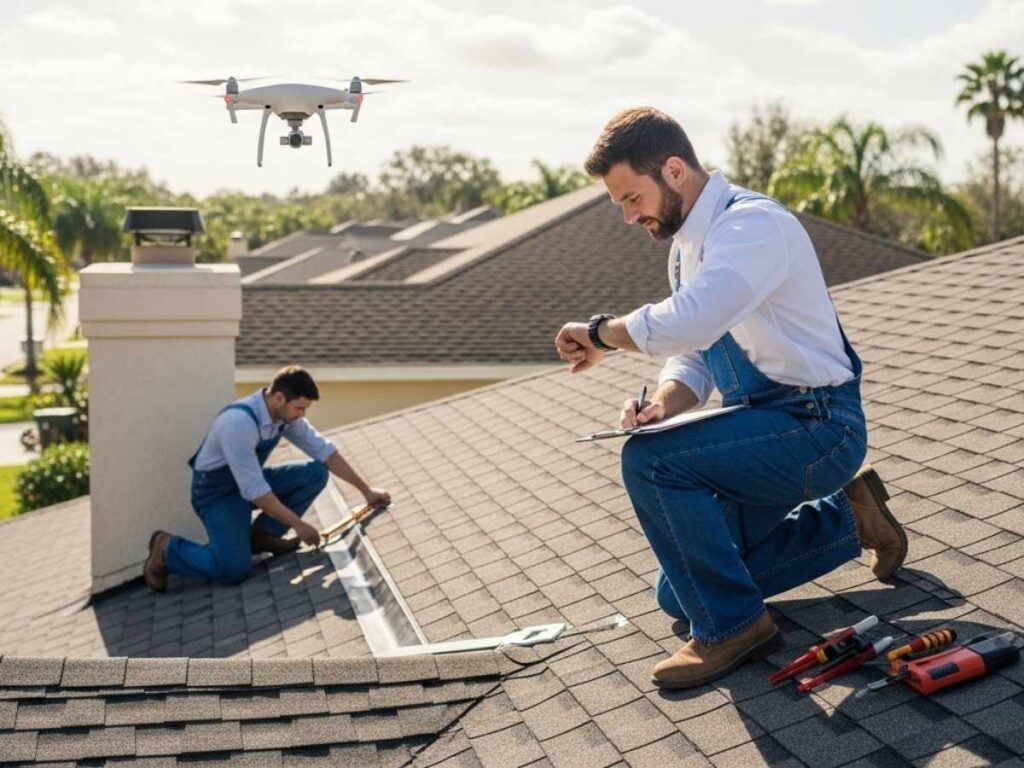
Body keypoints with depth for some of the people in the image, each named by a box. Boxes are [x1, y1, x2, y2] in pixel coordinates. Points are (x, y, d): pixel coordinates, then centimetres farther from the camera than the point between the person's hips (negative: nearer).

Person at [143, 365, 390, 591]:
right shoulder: (239, 422, -34)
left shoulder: (286, 414, -10)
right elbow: (253, 490, -32)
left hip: (252, 480, 8)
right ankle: (167, 548, 0)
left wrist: (366, 490, 1)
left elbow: (323, 450, 1)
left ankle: (261, 535, 1)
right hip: (217, 490, -8)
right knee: (234, 569, -25)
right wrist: (298, 525, -26)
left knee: (316, 473, -9)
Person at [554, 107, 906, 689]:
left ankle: (732, 625, -10)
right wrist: (663, 402, -10)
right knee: (681, 593, 11)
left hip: (818, 427, -10)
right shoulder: (687, 245, 10)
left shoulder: (752, 224, -21)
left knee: (651, 461, -28)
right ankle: (846, 517, 23)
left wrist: (601, 332, -21)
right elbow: (694, 356, 12)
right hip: (766, 425, 10)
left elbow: (686, 324, -37)